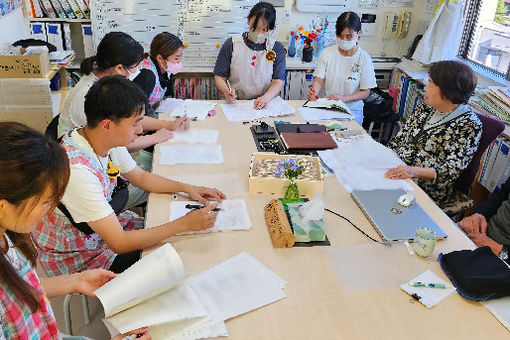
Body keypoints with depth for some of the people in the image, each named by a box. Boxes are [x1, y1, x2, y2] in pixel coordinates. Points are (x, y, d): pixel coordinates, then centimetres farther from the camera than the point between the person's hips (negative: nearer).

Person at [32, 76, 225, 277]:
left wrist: (187, 188, -5)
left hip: (101, 226, 7)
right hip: (71, 257, -7)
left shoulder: (109, 141, -11)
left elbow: (141, 177, 8)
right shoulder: (76, 170, -37)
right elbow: (119, 243, -33)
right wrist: (185, 224, -30)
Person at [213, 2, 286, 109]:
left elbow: (278, 81, -1)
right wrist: (226, 91, -18)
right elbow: (219, 77, 5)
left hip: (265, 106, 1)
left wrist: (266, 97, -22)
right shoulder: (231, 45, 4)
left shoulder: (277, 48, 7)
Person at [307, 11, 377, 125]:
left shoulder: (364, 59, -4)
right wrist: (314, 92, -26)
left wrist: (343, 98, -20)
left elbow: (365, 92, -3)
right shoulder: (327, 53, 2)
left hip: (352, 110, -1)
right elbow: (318, 79, -2)